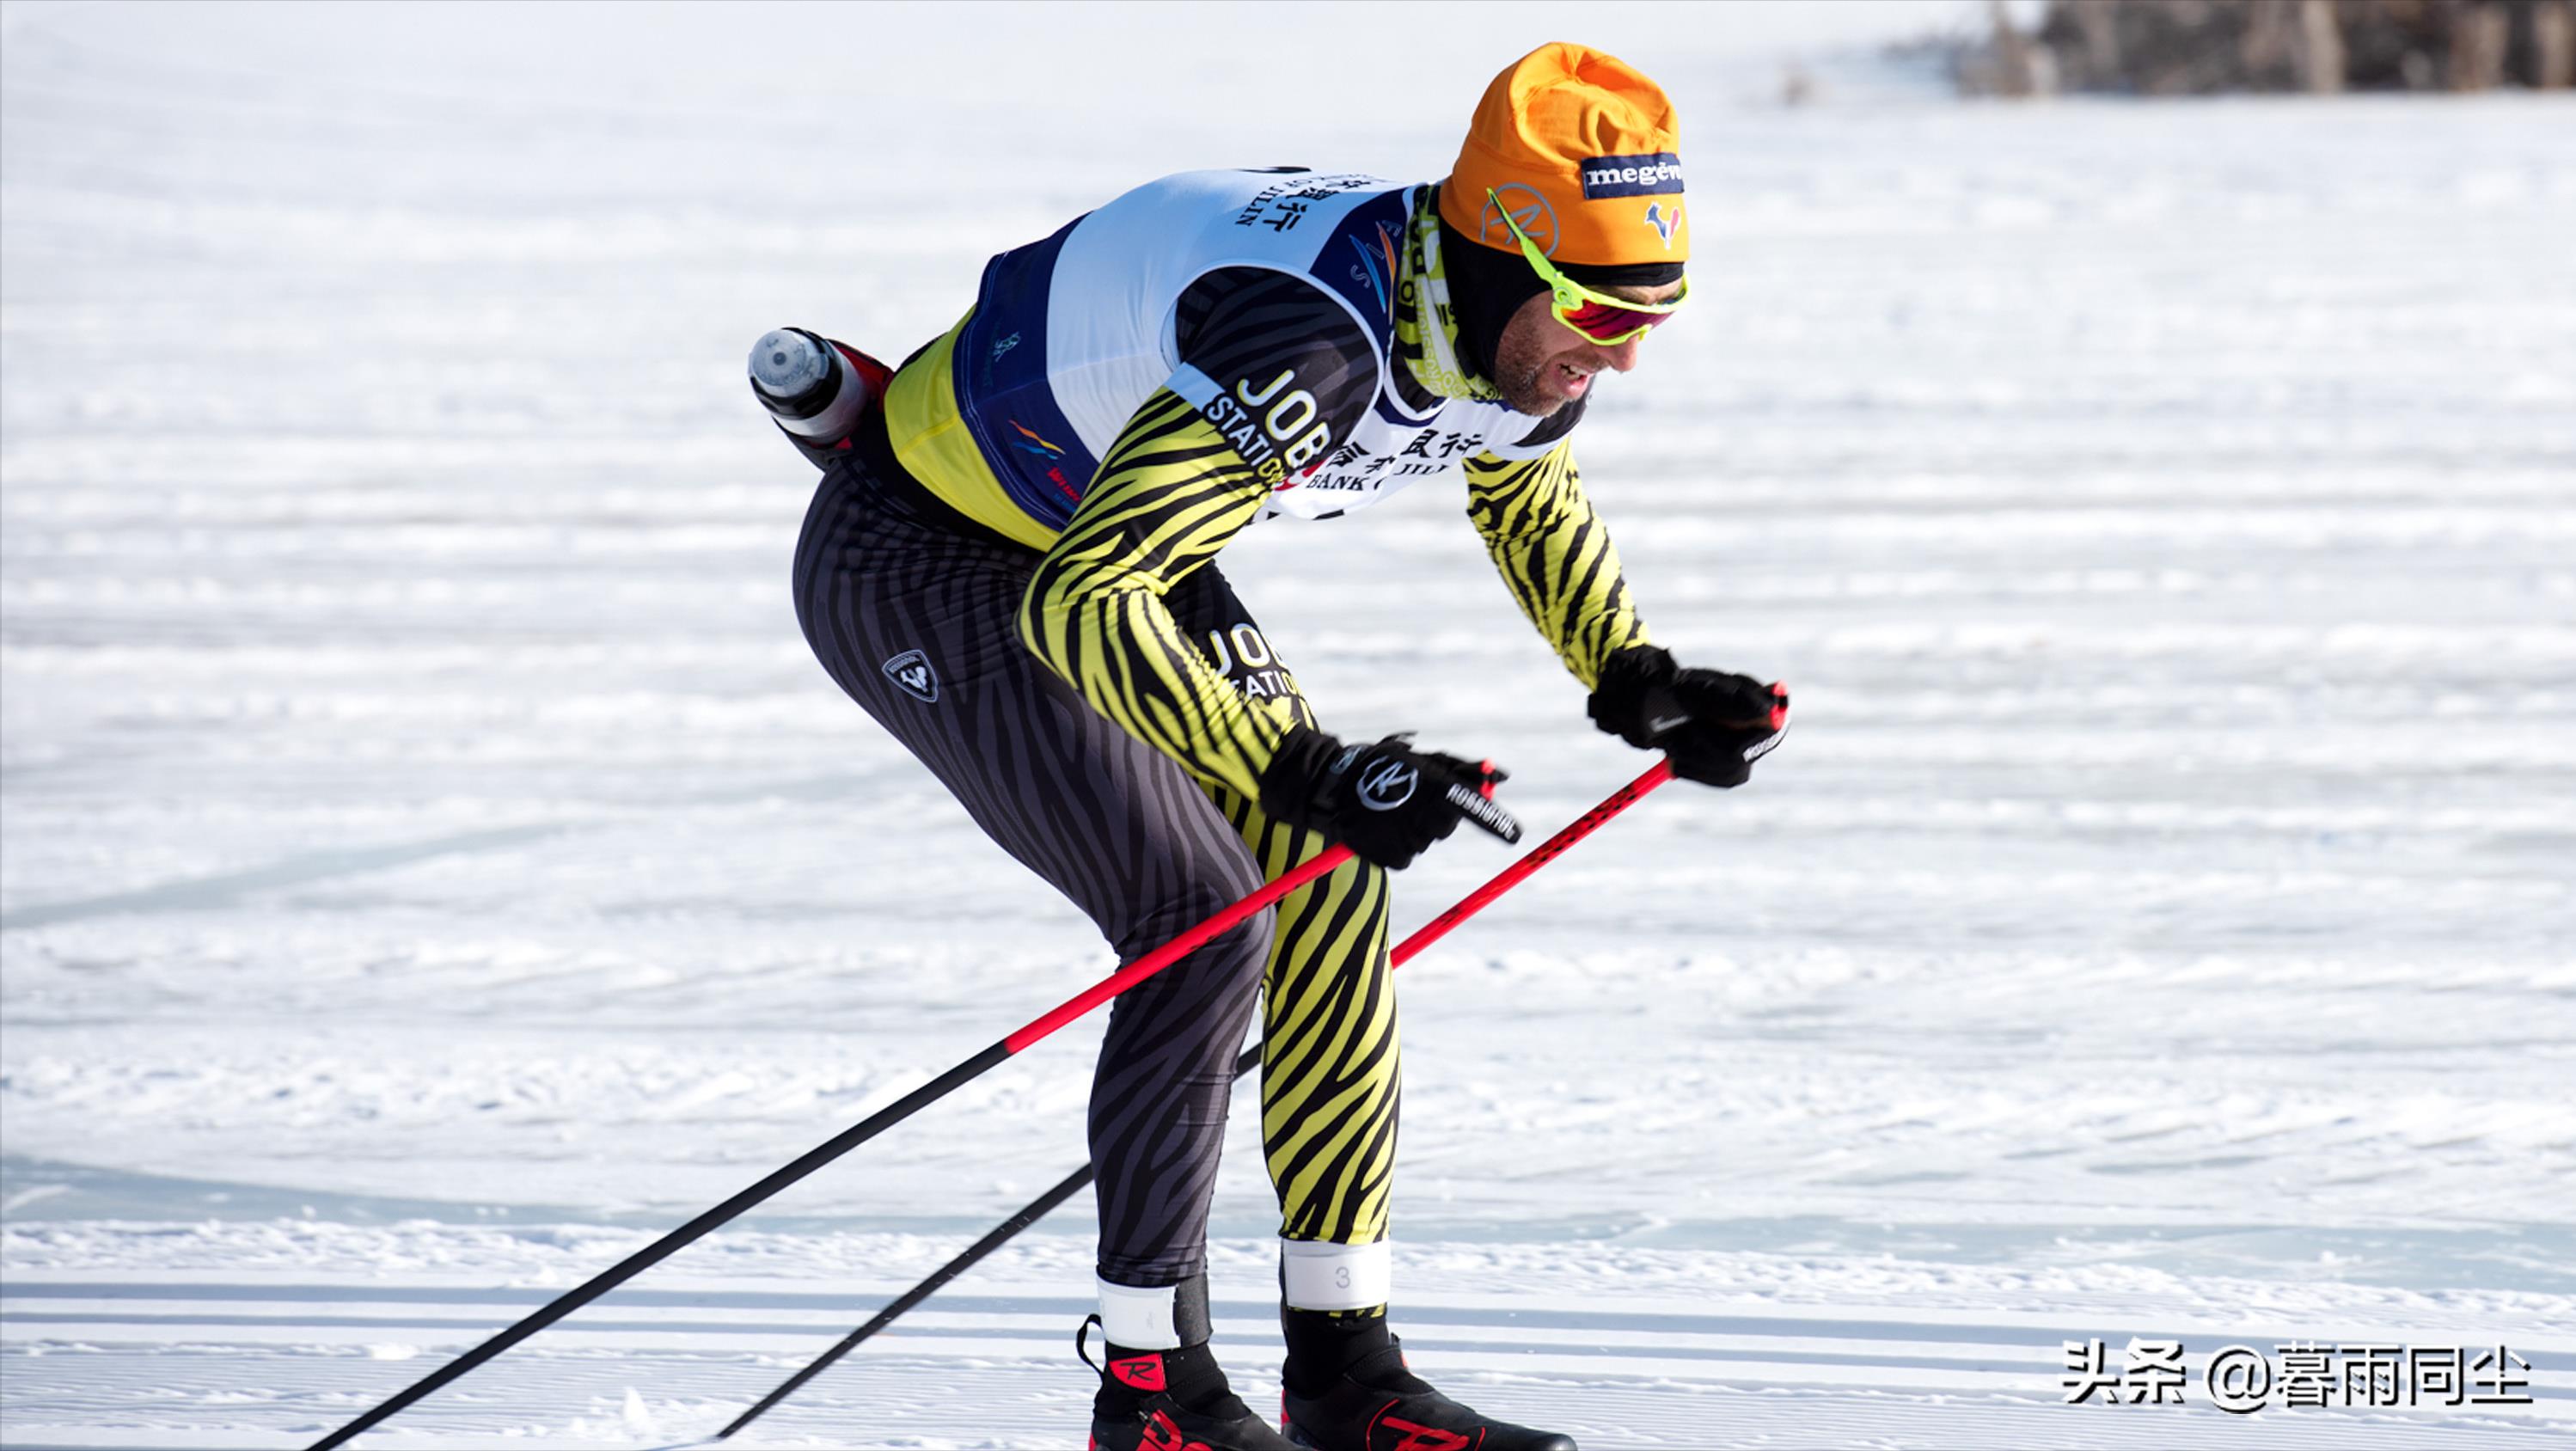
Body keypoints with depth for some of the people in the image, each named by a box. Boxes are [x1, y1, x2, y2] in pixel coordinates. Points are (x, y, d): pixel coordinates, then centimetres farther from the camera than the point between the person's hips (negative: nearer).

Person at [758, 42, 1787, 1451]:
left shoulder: (1518, 332, -11)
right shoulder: (1315, 341, -39)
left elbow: (1531, 497, 15)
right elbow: (1077, 607, -42)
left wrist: (1636, 684, 1)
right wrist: (1302, 774, -45)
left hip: (1098, 538, 9)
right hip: (920, 561, -9)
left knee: (1328, 895, 1)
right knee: (1206, 918, -17)